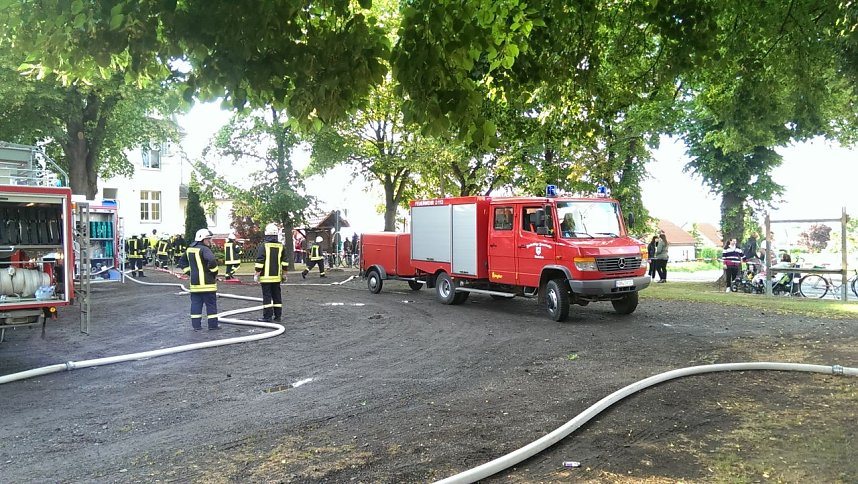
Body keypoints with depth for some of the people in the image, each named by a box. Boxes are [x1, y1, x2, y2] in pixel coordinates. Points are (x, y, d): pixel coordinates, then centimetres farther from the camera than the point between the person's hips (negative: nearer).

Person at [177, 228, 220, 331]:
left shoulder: (190, 249, 11)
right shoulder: (204, 249, -15)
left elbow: (182, 261, 22)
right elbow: (212, 261, -30)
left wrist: (189, 272, 19)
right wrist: (214, 273, -14)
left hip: (194, 282, 7)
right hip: (206, 282, -7)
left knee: (195, 303, 10)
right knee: (211, 303, 2)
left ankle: (196, 325, 11)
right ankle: (213, 324, 7)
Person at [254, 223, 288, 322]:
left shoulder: (263, 245, -10)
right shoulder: (281, 246, 6)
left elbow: (259, 261, -12)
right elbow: (285, 262, 9)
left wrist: (257, 274, -4)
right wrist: (284, 275, 18)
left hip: (266, 276, -5)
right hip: (277, 276, 5)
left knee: (267, 296, -1)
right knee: (277, 296, 10)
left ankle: (267, 316, -1)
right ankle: (277, 316, 13)